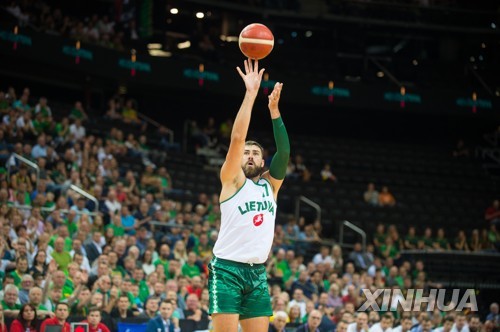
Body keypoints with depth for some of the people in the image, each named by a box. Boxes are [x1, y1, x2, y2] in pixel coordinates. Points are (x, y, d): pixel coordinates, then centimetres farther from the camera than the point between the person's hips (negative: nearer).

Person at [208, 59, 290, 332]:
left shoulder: (270, 184, 15)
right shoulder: (232, 180, 2)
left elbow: (284, 152, 1)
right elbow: (237, 138, -10)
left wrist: (274, 109, -7)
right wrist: (251, 93, -11)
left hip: (258, 272, 5)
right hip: (227, 269, -5)